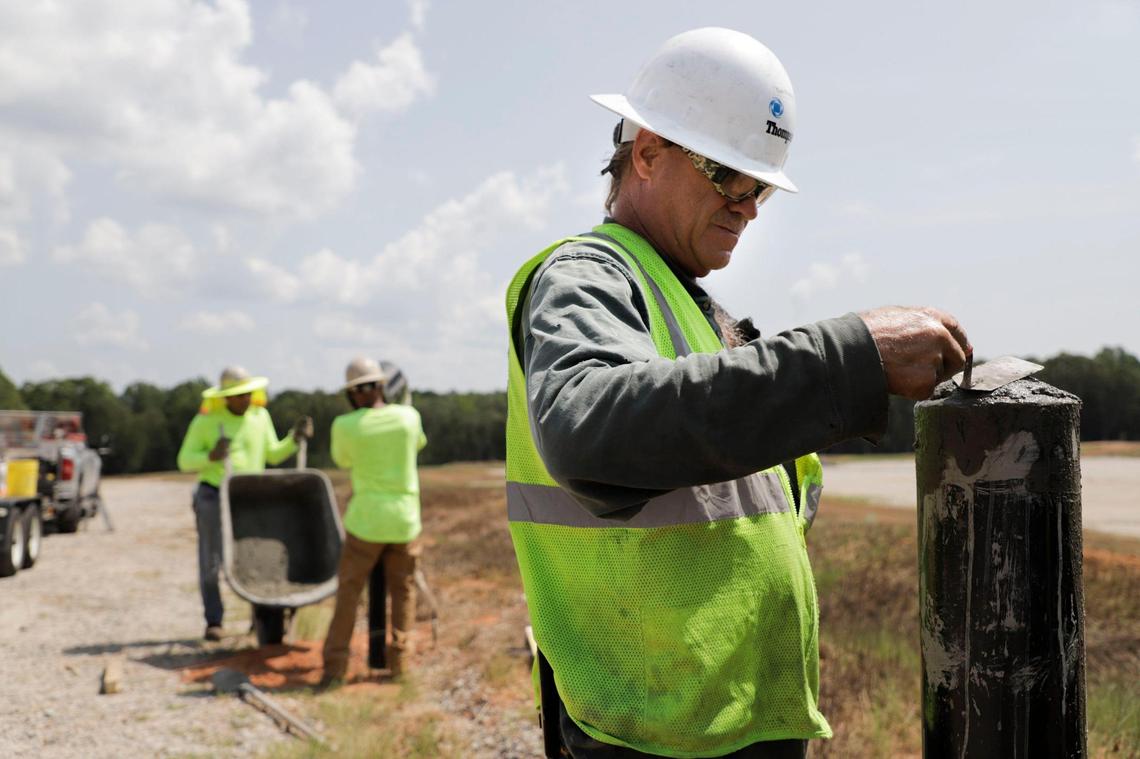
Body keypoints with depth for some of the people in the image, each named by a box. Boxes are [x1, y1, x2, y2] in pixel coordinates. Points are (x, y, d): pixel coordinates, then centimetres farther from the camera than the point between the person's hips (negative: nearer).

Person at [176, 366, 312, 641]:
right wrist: (211, 456, -22)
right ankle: (213, 621, 9)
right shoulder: (206, 420, -6)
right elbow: (185, 461, -3)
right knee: (211, 562, 1)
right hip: (213, 496, -2)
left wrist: (295, 438, -3)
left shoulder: (260, 415, 4)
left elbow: (273, 454, 13)